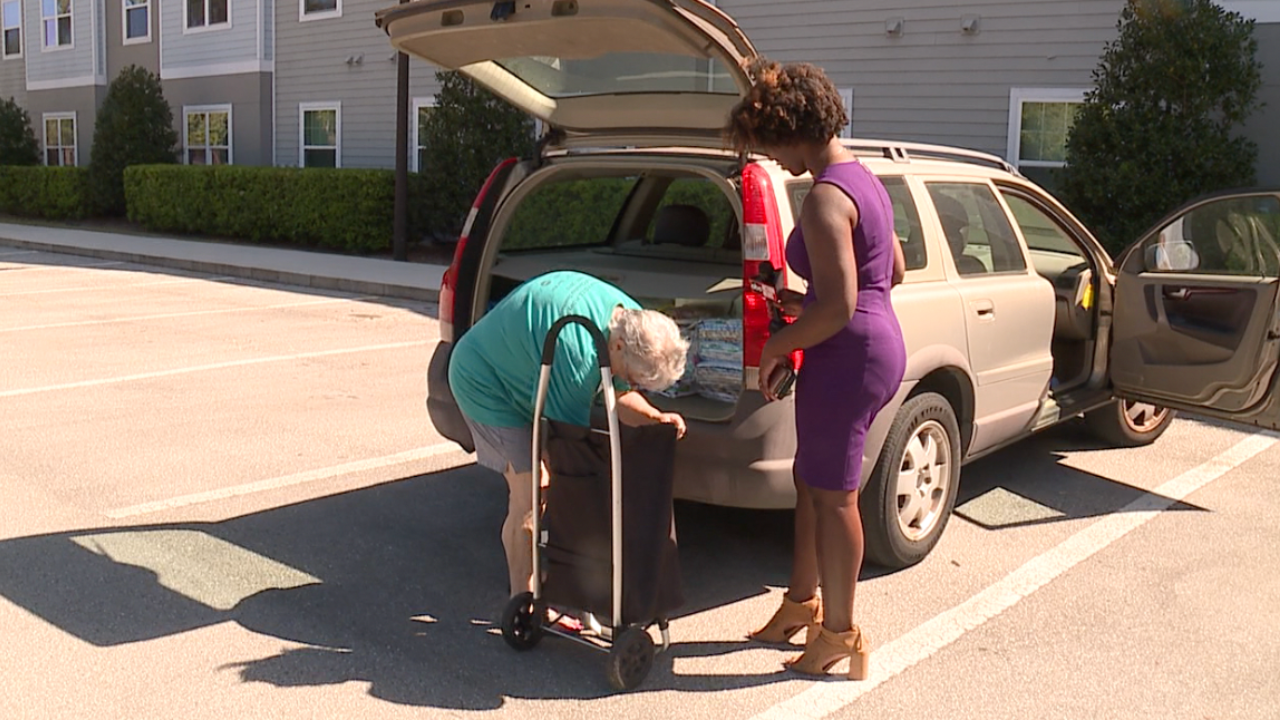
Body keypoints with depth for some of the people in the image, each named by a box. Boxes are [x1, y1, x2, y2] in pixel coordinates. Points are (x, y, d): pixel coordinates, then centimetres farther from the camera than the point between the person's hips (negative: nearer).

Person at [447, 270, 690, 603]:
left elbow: (621, 396, -3)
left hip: (520, 374, 9)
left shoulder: (635, 321, -14)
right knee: (529, 493, -12)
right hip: (485, 380, -9)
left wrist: (655, 418, -22)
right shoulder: (577, 350, -41)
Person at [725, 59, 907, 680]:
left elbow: (838, 306, -26)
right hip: (879, 344, 10)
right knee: (811, 480, 20)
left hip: (848, 357, -10)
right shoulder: (863, 180, 12)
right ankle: (802, 603, 34)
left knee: (833, 494, 2)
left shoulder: (826, 198, -19)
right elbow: (894, 270, 21)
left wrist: (775, 347, -12)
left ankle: (840, 635, 16)